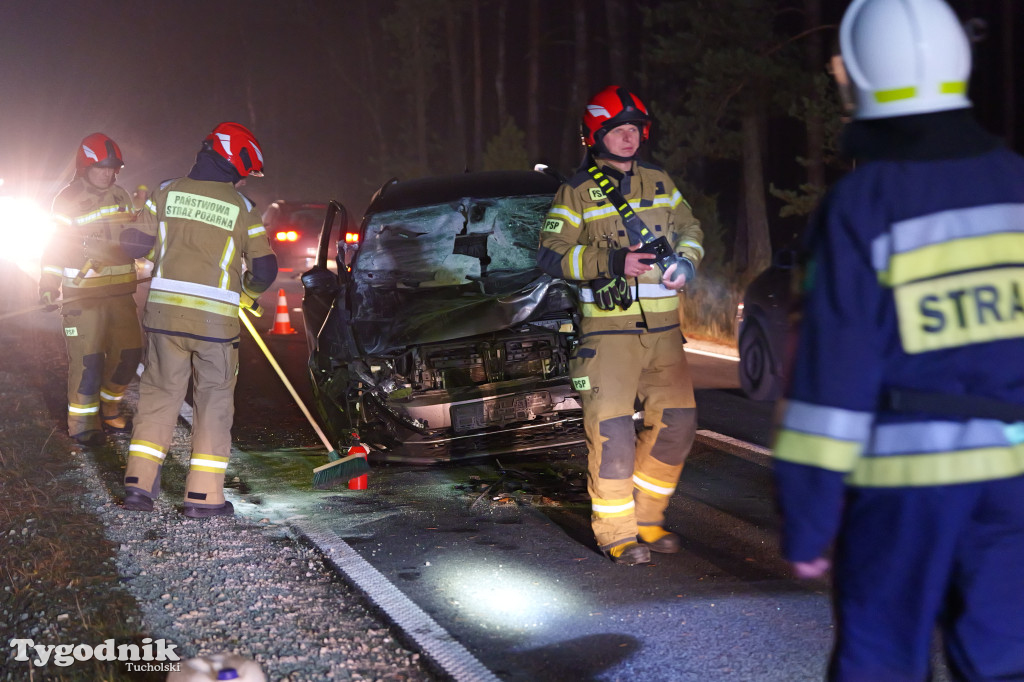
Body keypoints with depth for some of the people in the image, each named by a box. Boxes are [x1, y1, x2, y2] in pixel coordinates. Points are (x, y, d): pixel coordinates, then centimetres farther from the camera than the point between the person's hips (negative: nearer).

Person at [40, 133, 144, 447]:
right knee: (87, 359, -9)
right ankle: (82, 423, 1)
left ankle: (109, 410, 23)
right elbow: (56, 247, -4)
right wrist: (49, 286, -7)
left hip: (120, 291, 6)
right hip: (83, 295, -6)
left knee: (128, 353, 5)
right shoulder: (68, 200, -4)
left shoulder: (122, 197, 11)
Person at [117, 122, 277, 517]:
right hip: (215, 319, -2)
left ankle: (139, 484, 9)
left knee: (159, 393, 13)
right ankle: (204, 495, 5)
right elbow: (264, 270, 0)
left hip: (164, 311, 3)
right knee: (214, 400, 7)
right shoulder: (242, 209, -1)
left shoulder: (167, 193, 4)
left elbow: (133, 245, 5)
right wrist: (247, 292, 22)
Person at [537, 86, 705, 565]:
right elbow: (551, 255, -7)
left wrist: (686, 262, 0)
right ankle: (617, 534, 0)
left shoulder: (659, 182, 15)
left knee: (677, 421, 5)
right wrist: (612, 263, -18)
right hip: (609, 328, -5)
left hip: (663, 327, 5)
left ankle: (647, 518, 21)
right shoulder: (577, 193, 0)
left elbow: (689, 229, 23)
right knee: (611, 430, -10)